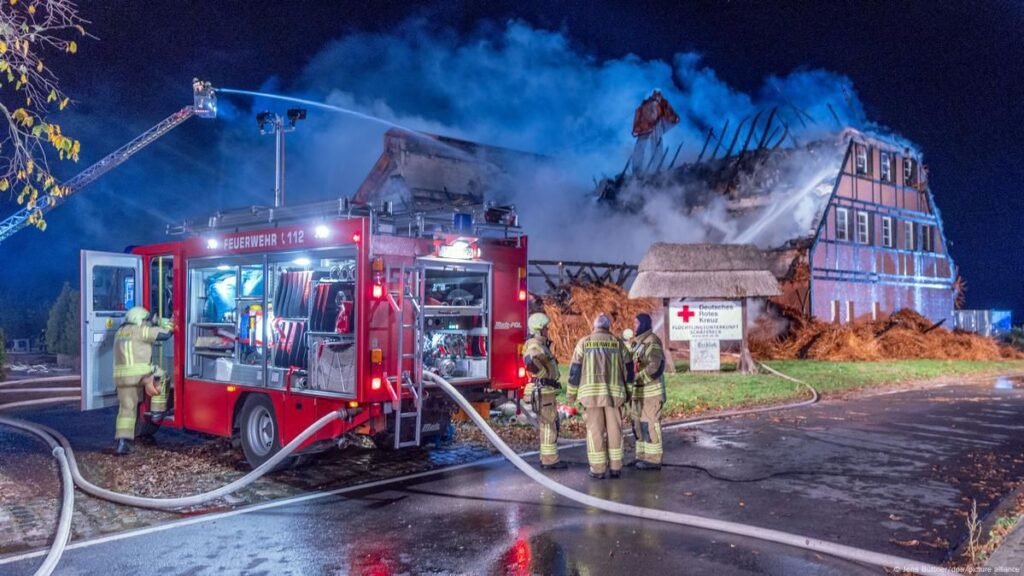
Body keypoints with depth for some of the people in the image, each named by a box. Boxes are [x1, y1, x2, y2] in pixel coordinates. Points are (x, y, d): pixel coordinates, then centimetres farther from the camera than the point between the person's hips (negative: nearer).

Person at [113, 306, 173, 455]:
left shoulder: (119, 333, 21)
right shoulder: (140, 331, -2)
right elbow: (164, 334, -2)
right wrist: (171, 324, 17)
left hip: (122, 375, 7)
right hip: (140, 374, -7)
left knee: (126, 408, 7)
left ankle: (122, 442, 0)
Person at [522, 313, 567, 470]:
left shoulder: (540, 345, 18)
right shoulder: (535, 345, -16)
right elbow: (529, 361, -38)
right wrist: (544, 375, -27)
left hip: (546, 391, 10)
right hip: (543, 391, -10)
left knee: (549, 424, 15)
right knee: (549, 425, -5)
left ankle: (546, 457, 21)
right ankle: (550, 460, 0)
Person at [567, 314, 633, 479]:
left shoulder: (584, 342, 4)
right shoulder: (617, 342, 8)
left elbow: (575, 369, 2)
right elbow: (628, 368, 9)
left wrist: (571, 393, 8)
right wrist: (628, 390, 20)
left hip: (591, 392, -1)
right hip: (613, 392, 1)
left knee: (595, 430, 2)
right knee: (614, 429, 8)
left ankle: (598, 469, 3)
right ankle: (615, 467, 10)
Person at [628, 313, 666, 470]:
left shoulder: (652, 342, -14)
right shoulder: (637, 342, 15)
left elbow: (654, 367, -22)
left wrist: (636, 379, -23)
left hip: (650, 391, -9)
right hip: (638, 391, 9)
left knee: (649, 423, -6)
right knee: (638, 423, 12)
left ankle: (653, 459, -1)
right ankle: (643, 456, 20)